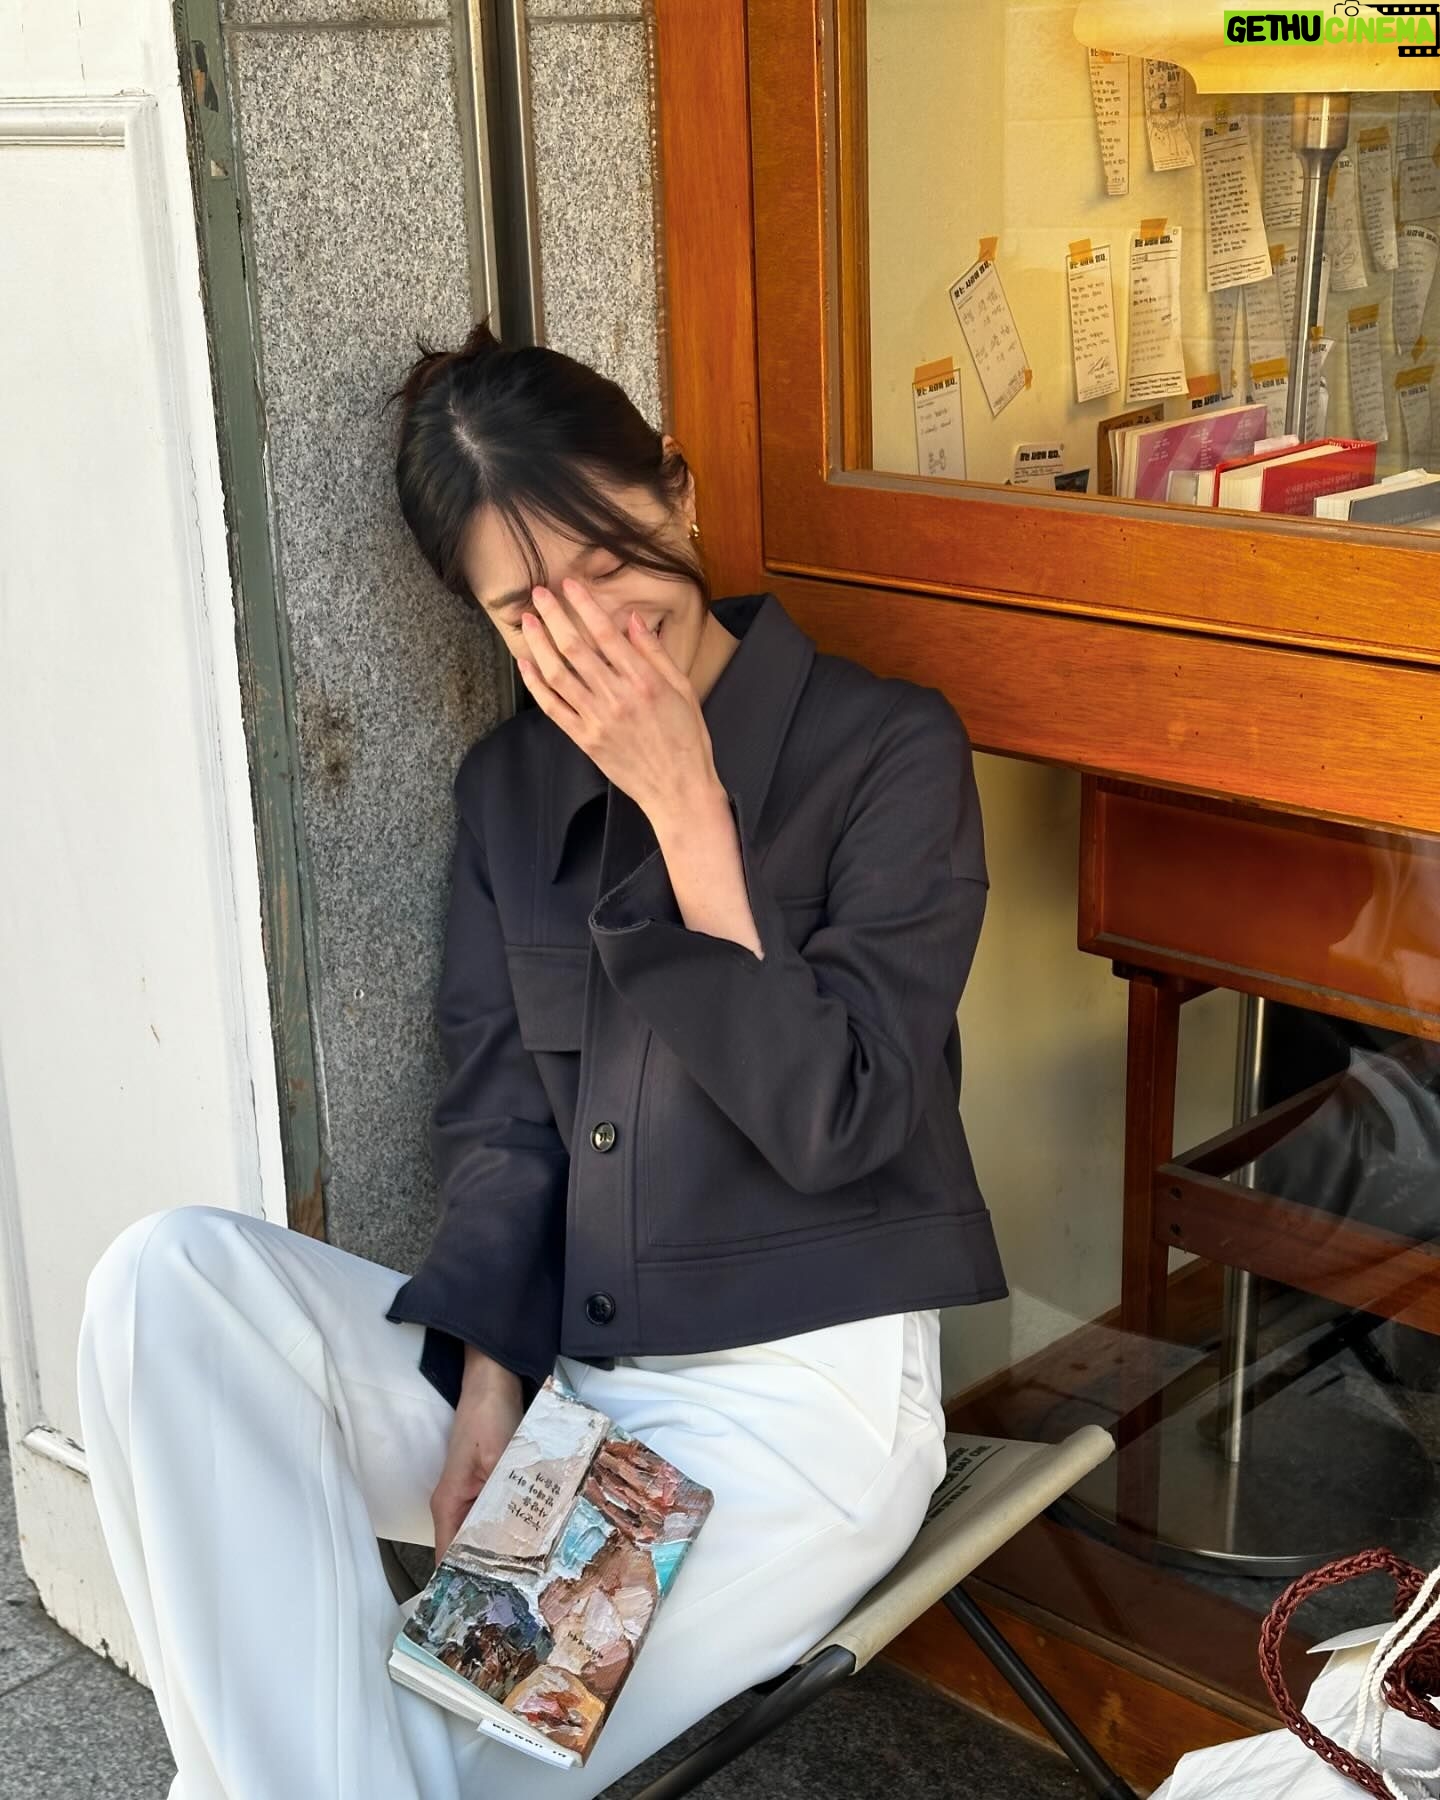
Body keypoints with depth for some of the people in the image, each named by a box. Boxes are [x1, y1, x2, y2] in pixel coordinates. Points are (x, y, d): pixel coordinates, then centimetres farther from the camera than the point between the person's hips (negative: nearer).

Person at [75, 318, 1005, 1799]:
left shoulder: (888, 749, -7)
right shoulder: (510, 783, 9)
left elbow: (831, 1125, -15)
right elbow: (499, 1120, 6)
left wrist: (685, 808, -18)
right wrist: (488, 1381, -9)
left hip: (799, 1394, -5)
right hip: (558, 1361, 5)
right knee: (170, 1278, -20)